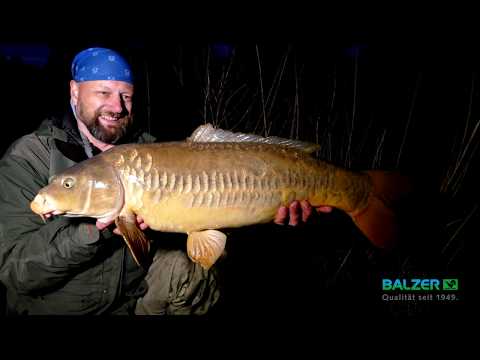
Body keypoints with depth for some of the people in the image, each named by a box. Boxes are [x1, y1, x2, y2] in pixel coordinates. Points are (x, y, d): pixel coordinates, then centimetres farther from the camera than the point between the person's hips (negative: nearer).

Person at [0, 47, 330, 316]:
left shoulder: (147, 150, -1)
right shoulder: (29, 156, -14)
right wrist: (95, 230, -36)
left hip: (132, 297, 4)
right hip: (56, 306, -3)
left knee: (185, 269, -19)